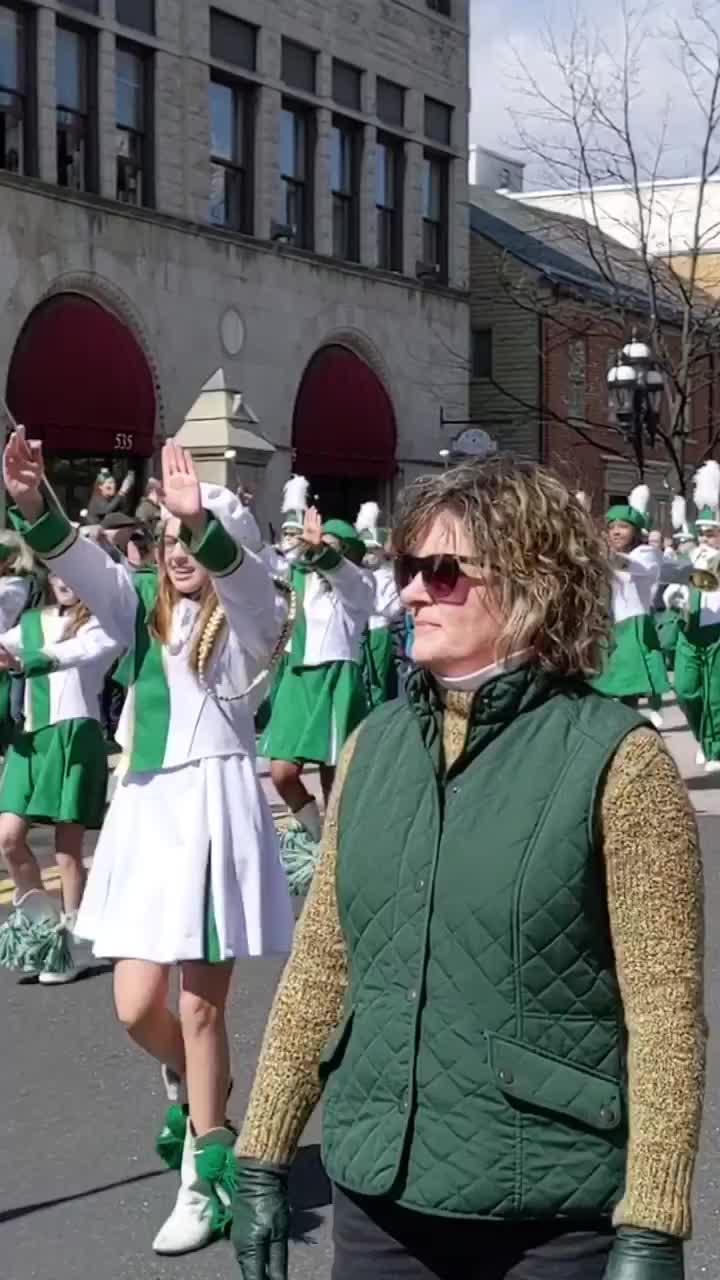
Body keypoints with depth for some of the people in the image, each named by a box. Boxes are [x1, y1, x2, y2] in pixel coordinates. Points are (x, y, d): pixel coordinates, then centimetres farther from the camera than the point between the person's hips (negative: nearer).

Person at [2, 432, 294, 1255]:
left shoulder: (243, 620, -2)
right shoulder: (143, 608, 10)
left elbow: (241, 571, -26)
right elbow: (82, 565, -8)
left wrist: (205, 521, -47)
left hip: (213, 807, -5)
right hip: (144, 808, 5)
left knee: (199, 1005, 0)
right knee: (136, 1007, 6)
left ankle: (204, 1173, 13)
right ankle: (188, 1082, 39)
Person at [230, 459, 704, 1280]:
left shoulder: (615, 758, -11)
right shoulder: (374, 744, 5)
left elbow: (665, 1006, -12)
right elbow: (320, 963, 9)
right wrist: (262, 1158, 9)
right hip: (376, 1198, 5)